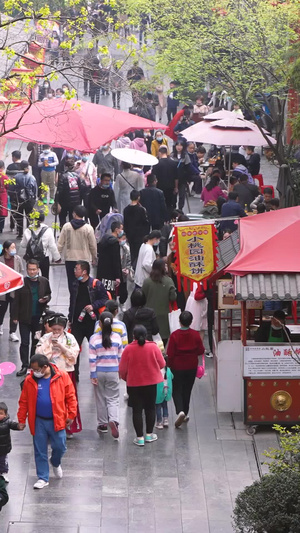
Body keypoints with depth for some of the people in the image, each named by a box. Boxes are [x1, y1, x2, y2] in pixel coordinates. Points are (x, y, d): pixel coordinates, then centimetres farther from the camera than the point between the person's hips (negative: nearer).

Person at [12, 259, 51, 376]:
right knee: (24, 343, 1)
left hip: (39, 317, 2)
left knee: (36, 342, 13)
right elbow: (16, 300, -6)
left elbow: (49, 294, 14)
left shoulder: (44, 282, -1)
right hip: (24, 317, -2)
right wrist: (15, 316, -9)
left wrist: (46, 299, -10)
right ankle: (24, 366, 7)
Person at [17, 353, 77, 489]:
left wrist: (71, 414, -6)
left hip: (57, 420, -1)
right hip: (38, 422, 1)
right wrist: (21, 419, 3)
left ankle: (55, 463, 40)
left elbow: (70, 396, -4)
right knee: (40, 451, 7)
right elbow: (24, 401, 3)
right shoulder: (30, 380, -4)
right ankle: (43, 478, 19)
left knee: (60, 447, 6)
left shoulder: (62, 377, -10)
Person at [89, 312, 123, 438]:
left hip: (99, 372, 0)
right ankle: (113, 420, -20)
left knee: (100, 399, 13)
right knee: (113, 399, 5)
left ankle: (102, 424, 21)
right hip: (113, 372, 1)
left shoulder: (94, 339, -9)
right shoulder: (117, 337, -4)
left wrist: (93, 375, -4)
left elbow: (92, 359, -9)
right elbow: (120, 356, 4)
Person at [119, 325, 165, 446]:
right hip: (151, 382, 1)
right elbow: (162, 364, -1)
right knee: (150, 408, 16)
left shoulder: (128, 349, -13)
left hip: (134, 384, -1)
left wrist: (125, 377, 14)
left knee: (137, 410, 5)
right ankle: (149, 434, 23)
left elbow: (122, 369, -7)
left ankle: (139, 437, 5)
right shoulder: (153, 347, -10)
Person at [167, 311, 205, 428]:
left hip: (177, 368, -3)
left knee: (177, 390, 6)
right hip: (191, 367, 3)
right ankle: (185, 413, 23)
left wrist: (169, 365, 2)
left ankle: (180, 411, -17)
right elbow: (201, 351, -2)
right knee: (187, 390, 16)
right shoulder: (195, 335, -9)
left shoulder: (174, 335, -15)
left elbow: (170, 354, -12)